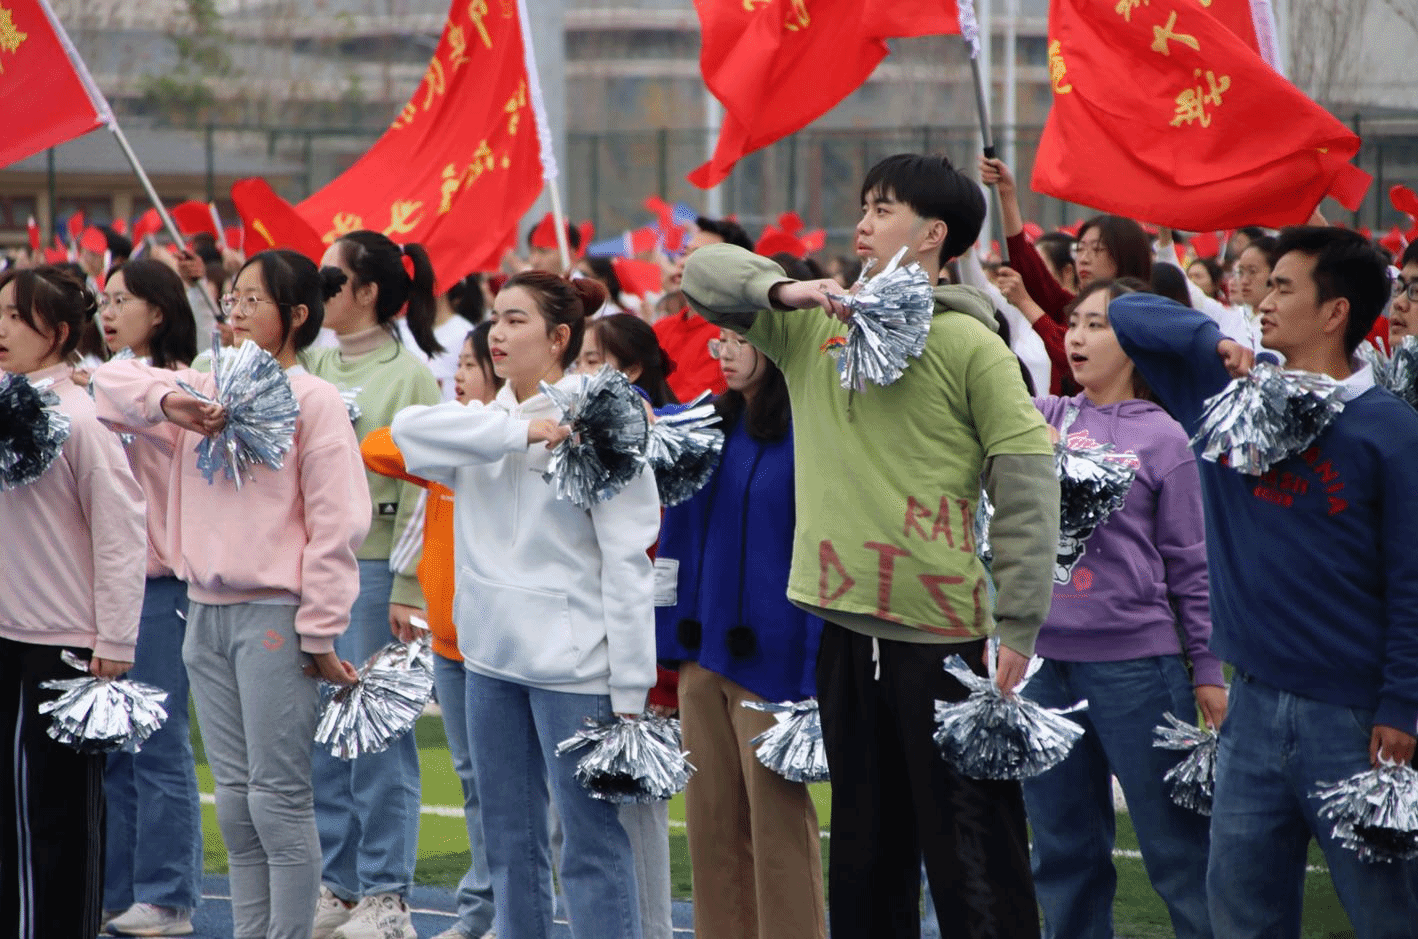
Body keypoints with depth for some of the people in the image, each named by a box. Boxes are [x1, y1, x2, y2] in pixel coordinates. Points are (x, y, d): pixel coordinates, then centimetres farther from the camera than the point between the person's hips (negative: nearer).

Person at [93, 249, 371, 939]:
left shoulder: (314, 401, -7)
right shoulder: (205, 391, 13)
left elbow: (337, 522, -10)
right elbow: (111, 382, 12)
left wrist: (319, 632, -13)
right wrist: (168, 401, -8)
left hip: (275, 616, -7)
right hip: (207, 613, 7)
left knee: (279, 798, -5)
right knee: (234, 798, 10)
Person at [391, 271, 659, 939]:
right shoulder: (484, 423, 11)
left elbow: (627, 560, -10)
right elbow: (410, 429, -10)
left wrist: (629, 691, -14)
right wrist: (522, 431, -19)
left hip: (572, 660, -6)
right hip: (491, 656, 6)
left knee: (592, 844, -4)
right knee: (509, 841, 13)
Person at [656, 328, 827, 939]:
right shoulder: (710, 427, 10)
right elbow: (678, 541, 16)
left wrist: (815, 681, -15)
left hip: (770, 659, -7)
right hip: (703, 657, 7)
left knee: (778, 826, -3)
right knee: (711, 824, 9)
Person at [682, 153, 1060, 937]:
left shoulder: (968, 344, -6)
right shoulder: (814, 326, 11)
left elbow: (1028, 491, -9)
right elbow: (704, 273, 13)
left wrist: (1017, 629, -14)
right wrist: (783, 290, -8)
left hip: (943, 634, -6)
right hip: (844, 626, 6)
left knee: (971, 852, -3)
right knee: (864, 845, 15)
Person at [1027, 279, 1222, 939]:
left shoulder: (1162, 438, 0)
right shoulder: (1046, 419, 10)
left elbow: (1191, 564, 1)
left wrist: (1207, 669, -1)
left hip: (1136, 664, -4)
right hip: (1047, 661, 4)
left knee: (1175, 847, -1)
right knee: (1063, 852, 12)